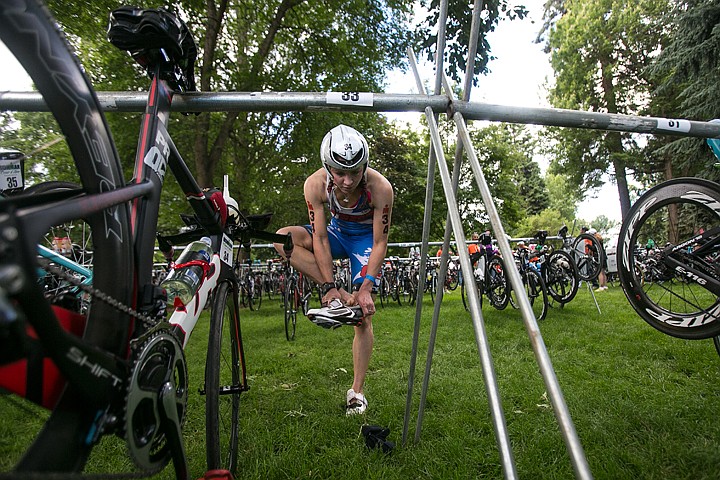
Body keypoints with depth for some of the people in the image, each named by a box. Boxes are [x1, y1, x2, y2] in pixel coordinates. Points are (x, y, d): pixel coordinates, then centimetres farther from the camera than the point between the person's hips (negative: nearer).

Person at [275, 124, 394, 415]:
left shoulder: (380, 188, -32)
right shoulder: (316, 185, -27)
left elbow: (380, 243, -23)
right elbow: (320, 238, -21)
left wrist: (366, 288, -28)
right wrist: (330, 287, -25)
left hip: (367, 238, -2)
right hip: (337, 232, 3)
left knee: (363, 315, -9)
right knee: (283, 238, -26)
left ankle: (357, 391, 5)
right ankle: (337, 296, -21)